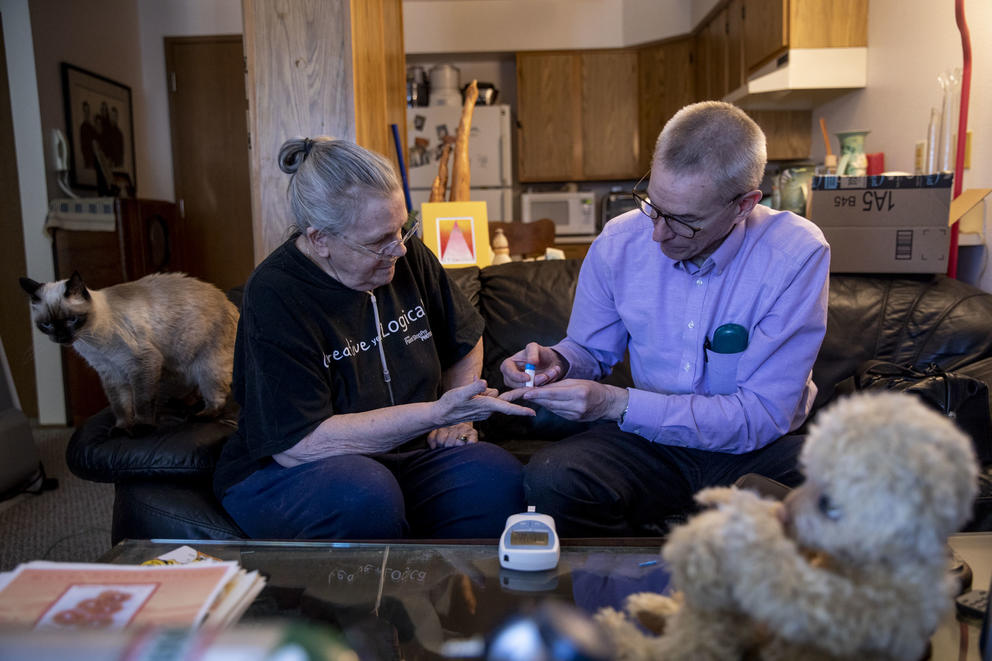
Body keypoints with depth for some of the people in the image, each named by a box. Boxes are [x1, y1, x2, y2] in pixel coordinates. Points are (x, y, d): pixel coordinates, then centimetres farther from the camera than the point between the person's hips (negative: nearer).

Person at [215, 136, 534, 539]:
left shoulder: (409, 257, 0)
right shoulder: (274, 295, -18)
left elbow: (466, 341, 20)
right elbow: (298, 444, -24)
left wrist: (458, 415, 5)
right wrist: (436, 413, -27)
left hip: (401, 458, 5)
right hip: (282, 476, -4)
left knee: (497, 476, -24)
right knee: (364, 497, -37)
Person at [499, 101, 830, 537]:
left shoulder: (797, 255, -17)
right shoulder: (618, 242, -6)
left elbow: (761, 416, -20)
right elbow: (590, 350, 11)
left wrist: (618, 404, -26)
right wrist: (556, 362, -14)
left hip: (755, 449, -2)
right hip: (650, 443, 2)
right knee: (548, 480, -26)